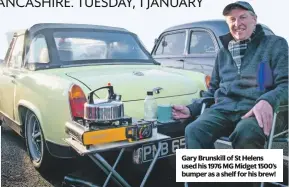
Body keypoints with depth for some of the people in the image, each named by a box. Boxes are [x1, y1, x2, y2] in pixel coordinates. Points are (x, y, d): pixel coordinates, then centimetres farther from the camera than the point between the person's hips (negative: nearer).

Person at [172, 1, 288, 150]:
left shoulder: (275, 44, 11)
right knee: (193, 131, -28)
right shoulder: (223, 52, 25)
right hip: (223, 109, 4)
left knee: (245, 133, -39)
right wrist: (191, 109, 13)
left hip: (255, 110, -3)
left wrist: (267, 101, -24)